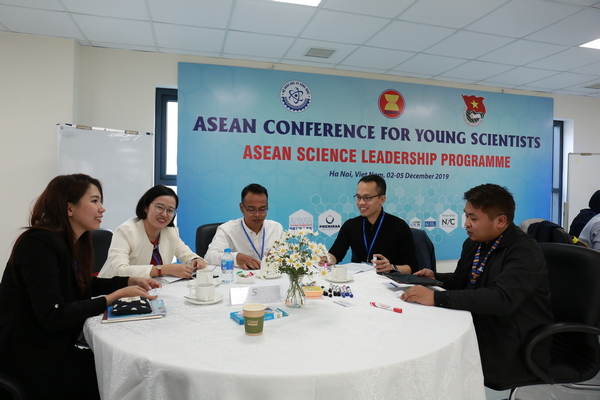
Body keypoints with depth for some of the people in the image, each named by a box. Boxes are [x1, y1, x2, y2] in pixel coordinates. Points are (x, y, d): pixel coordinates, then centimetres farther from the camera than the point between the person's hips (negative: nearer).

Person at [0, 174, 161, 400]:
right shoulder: (38, 244, -22)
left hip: (56, 349, 8)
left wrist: (129, 282, 3)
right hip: (31, 362, -8)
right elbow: (53, 317, -28)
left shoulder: (74, 242, 4)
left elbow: (83, 285, 17)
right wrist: (114, 297, -25)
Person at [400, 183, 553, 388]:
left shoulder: (524, 252, -19)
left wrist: (436, 298, -37)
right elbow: (460, 281, 18)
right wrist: (434, 277, -3)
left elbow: (502, 299, -35)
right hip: (482, 329, 7)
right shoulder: (474, 243, 3)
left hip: (516, 348, -7)